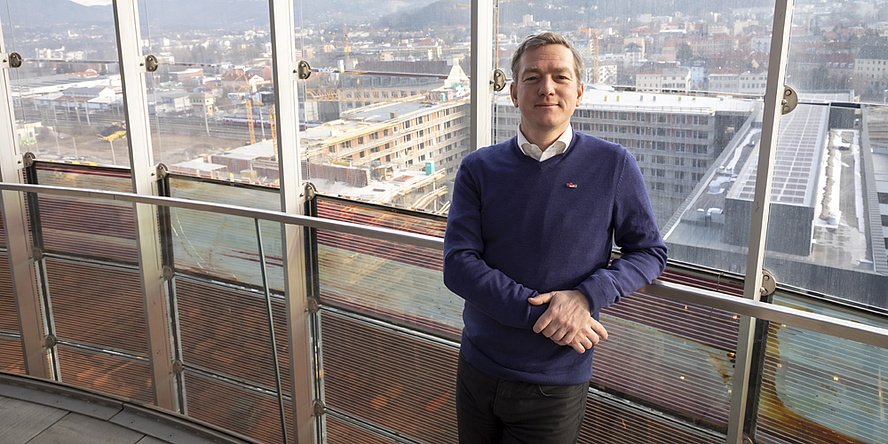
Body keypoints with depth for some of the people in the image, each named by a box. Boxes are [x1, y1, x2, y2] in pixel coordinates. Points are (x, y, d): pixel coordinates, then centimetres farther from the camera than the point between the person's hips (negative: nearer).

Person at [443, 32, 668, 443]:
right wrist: (541, 313, -20)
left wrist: (586, 297, -18)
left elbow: (649, 252, 0)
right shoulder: (478, 169, -3)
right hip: (477, 370, 2)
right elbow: (458, 264, -10)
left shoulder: (613, 166, -6)